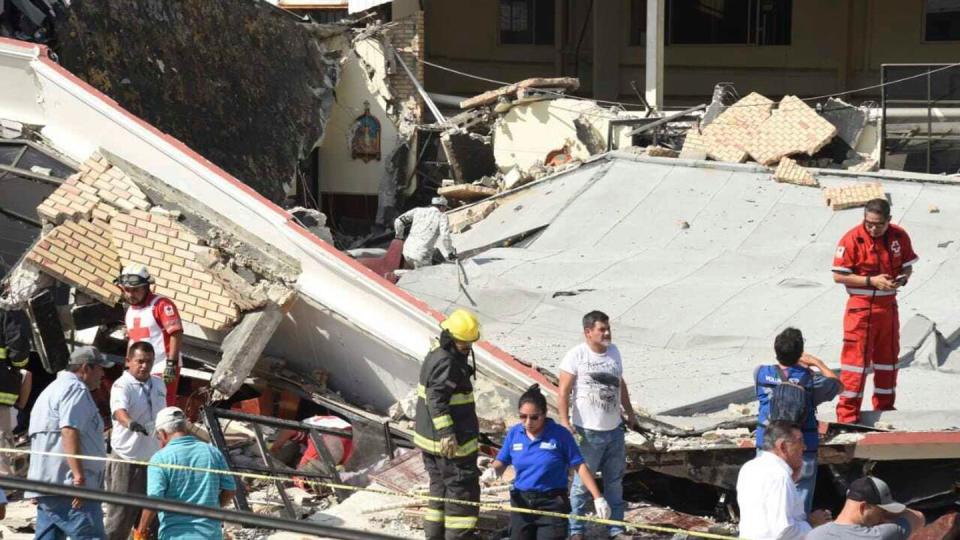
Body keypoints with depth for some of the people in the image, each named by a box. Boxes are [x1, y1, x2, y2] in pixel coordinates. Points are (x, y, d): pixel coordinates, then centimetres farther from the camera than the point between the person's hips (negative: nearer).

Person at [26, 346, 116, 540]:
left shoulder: (53, 389, 26)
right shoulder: (76, 389, -7)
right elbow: (70, 431, -20)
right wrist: (79, 475, -26)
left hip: (46, 485, 10)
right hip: (68, 487, -10)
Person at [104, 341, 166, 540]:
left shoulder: (158, 384, 9)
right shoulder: (122, 386, -15)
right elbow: (119, 410, -35)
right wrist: (130, 423, -57)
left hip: (153, 460, 7)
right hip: (128, 461, -7)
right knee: (120, 518, -5)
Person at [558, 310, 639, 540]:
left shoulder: (614, 351, 9)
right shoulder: (576, 355, -11)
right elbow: (564, 391, -13)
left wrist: (630, 413, 24)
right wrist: (565, 421, -21)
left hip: (614, 429, 6)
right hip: (588, 432, -6)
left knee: (615, 481, 13)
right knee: (582, 482, 0)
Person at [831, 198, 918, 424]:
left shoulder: (899, 237, 0)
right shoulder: (852, 239, -14)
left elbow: (907, 266, 11)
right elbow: (839, 276, -13)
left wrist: (903, 278, -13)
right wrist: (871, 281, -20)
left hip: (888, 306, 5)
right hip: (861, 307, -5)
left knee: (888, 356, 15)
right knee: (856, 357, -6)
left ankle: (884, 406, 29)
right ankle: (847, 412, -1)